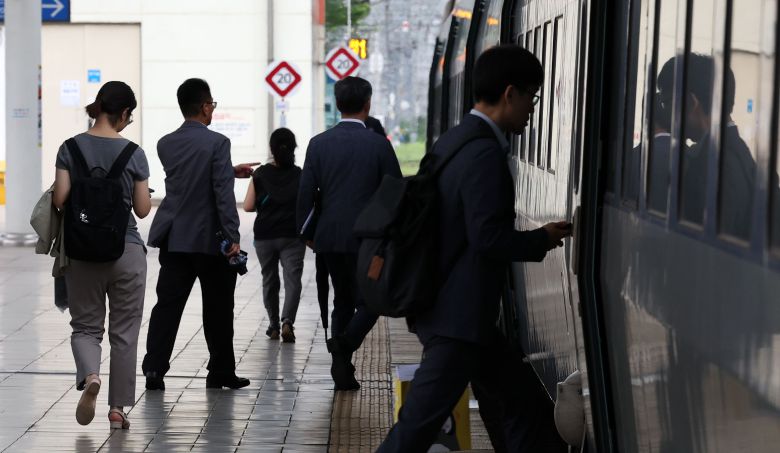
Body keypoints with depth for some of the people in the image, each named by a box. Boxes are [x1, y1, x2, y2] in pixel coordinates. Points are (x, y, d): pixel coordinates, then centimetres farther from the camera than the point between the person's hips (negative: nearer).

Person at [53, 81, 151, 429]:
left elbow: (59, 200, -9)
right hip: (127, 250, -1)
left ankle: (89, 376, -18)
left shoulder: (71, 148, -4)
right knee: (124, 331, 9)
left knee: (85, 326, 12)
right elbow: (143, 209, -3)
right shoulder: (133, 153, -6)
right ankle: (118, 407, 11)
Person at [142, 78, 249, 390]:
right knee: (218, 309, 8)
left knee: (167, 305, 3)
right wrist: (232, 237, -16)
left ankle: (154, 370, -4)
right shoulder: (217, 143, -12)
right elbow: (223, 192, -17)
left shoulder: (166, 145, 6)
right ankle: (221, 373, 16)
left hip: (174, 239, 5)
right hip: (209, 239, -4)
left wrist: (231, 170, 32)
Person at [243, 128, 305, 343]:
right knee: (293, 280, -3)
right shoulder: (301, 175, -4)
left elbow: (248, 206, -3)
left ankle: (273, 325, 22)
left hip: (264, 236, 1)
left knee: (270, 281, 15)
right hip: (293, 236, -1)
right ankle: (287, 321, -23)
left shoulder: (260, 174, -3)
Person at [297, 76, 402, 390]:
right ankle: (345, 342, -22)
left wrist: (304, 232, 11)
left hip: (329, 236, 4)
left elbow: (306, 193, 1)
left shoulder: (319, 143, 1)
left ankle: (342, 372, 14)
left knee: (342, 301, 15)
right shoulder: (378, 144, -6)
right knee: (369, 301, 6)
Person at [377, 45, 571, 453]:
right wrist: (541, 240, -8)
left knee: (523, 402, 16)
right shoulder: (485, 153, -19)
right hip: (459, 317, -11)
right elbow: (488, 236, -24)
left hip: (444, 308, 11)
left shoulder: (453, 141, 12)